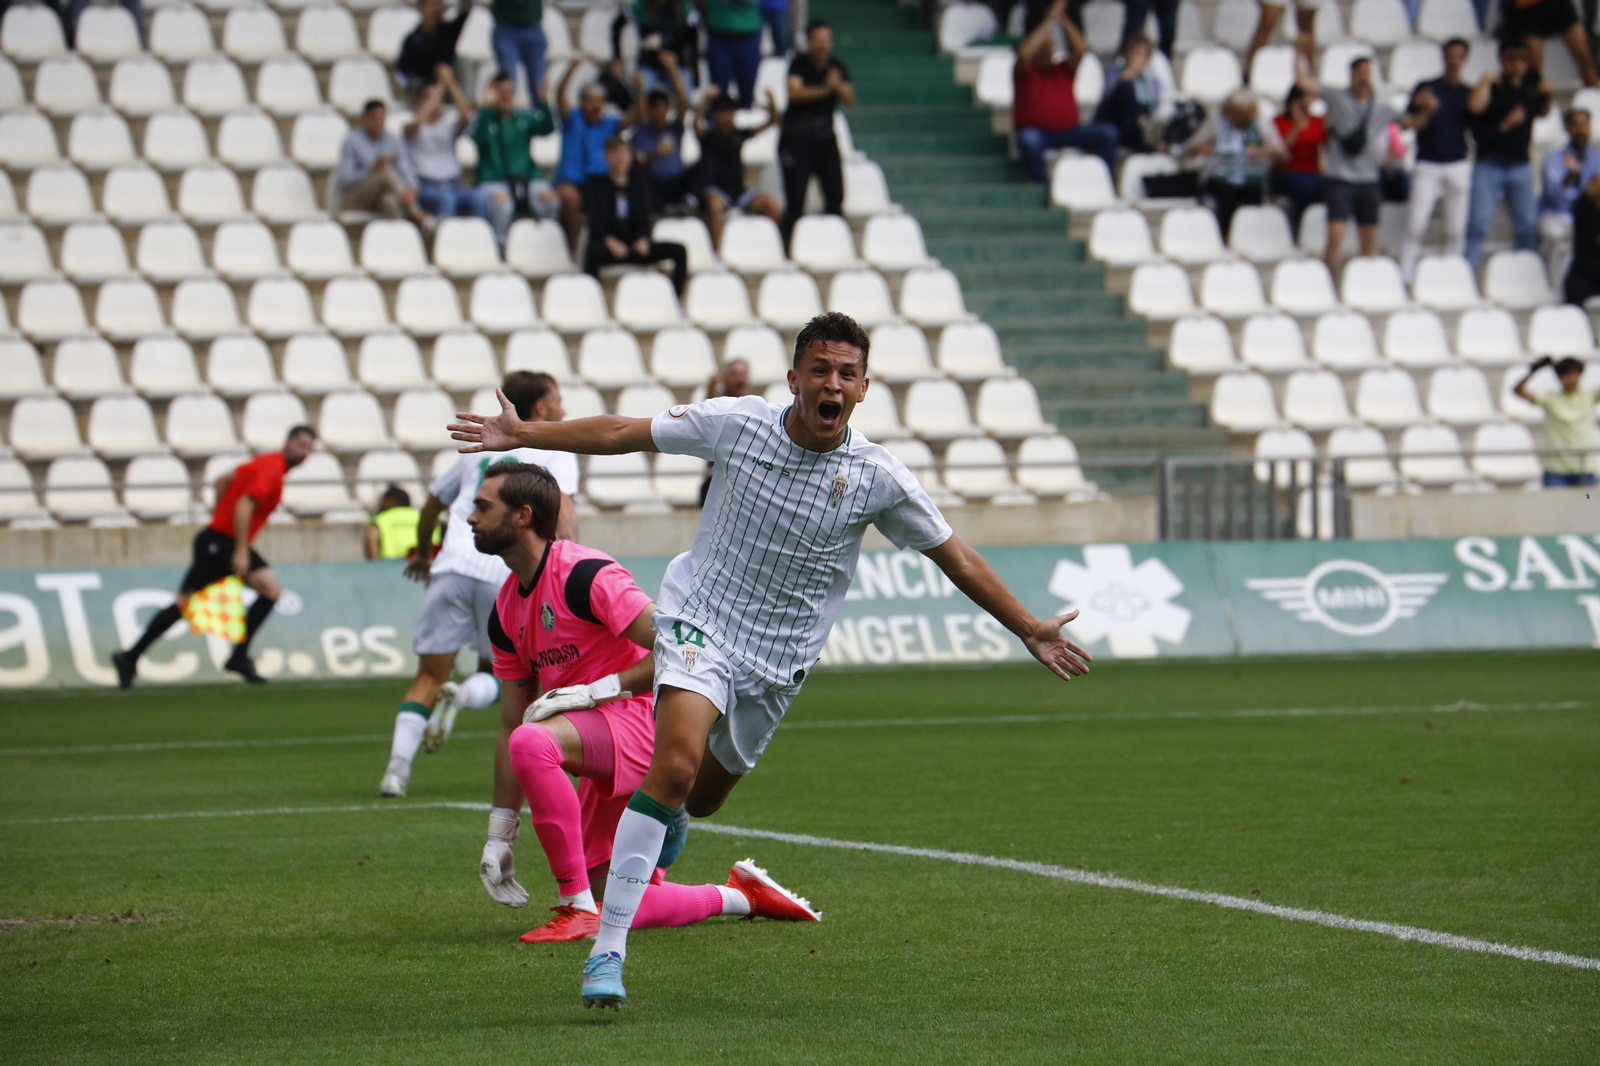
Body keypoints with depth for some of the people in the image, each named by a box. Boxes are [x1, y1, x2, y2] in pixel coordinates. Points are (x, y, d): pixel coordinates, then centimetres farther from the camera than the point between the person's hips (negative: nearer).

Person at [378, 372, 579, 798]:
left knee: (430, 676, 6)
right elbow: (564, 506, -7)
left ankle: (398, 765, -12)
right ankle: (462, 696, -19)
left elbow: (433, 503, 37)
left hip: (453, 567, 3)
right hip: (506, 575, -3)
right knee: (496, 675, 15)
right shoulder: (555, 452, 12)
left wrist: (422, 553, 53)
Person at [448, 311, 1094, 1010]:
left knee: (701, 798, 14)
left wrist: (1030, 630, 3)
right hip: (700, 621, -2)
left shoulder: (877, 478, -9)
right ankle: (608, 949, -22)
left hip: (776, 662, 3)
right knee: (676, 764, -26)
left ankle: (665, 817, 56)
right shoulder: (737, 423, -10)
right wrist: (524, 435, 2)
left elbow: (955, 558, 2)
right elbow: (622, 434, 1)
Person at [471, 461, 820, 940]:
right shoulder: (505, 611, 12)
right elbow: (511, 723, 15)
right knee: (613, 909, 6)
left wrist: (597, 690, -23)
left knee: (533, 741, -36)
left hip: (644, 717, -9)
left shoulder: (584, 573, -14)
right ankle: (741, 895, 27)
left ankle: (578, 907, -30)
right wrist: (498, 837, 11)